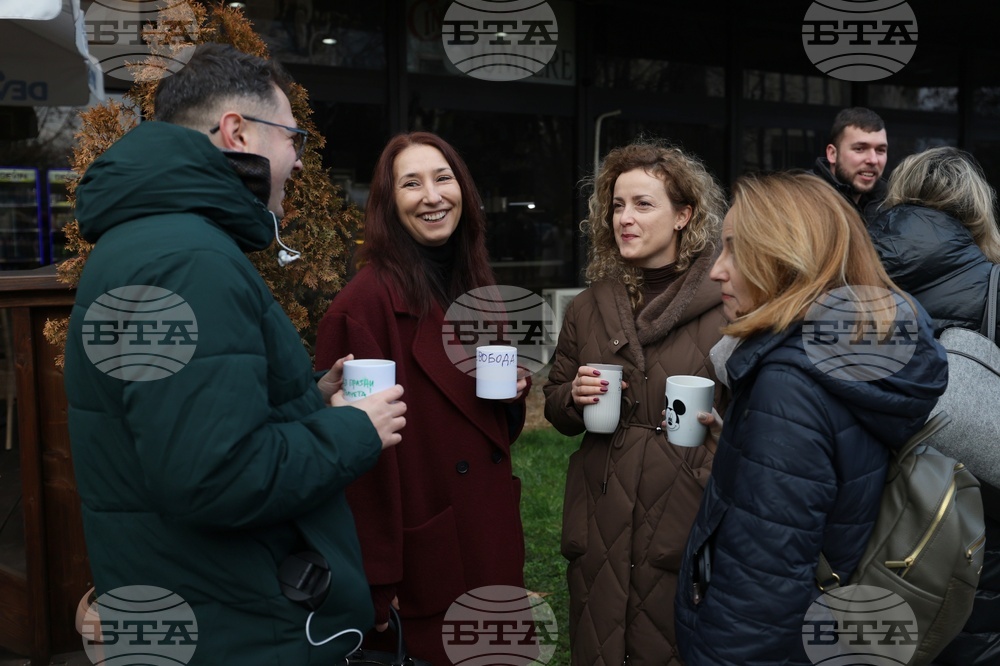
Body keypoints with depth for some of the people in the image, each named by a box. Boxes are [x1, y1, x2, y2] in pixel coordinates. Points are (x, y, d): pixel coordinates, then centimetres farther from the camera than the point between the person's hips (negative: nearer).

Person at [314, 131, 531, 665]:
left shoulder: (478, 290, 7)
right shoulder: (365, 304, -17)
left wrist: (513, 390, -4)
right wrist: (376, 587, -19)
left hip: (493, 540, 8)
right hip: (424, 560, -7)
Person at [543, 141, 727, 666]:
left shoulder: (725, 307, -7)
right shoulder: (588, 308, 8)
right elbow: (556, 409, 15)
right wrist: (575, 397, -4)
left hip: (687, 524, -4)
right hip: (600, 527, 4)